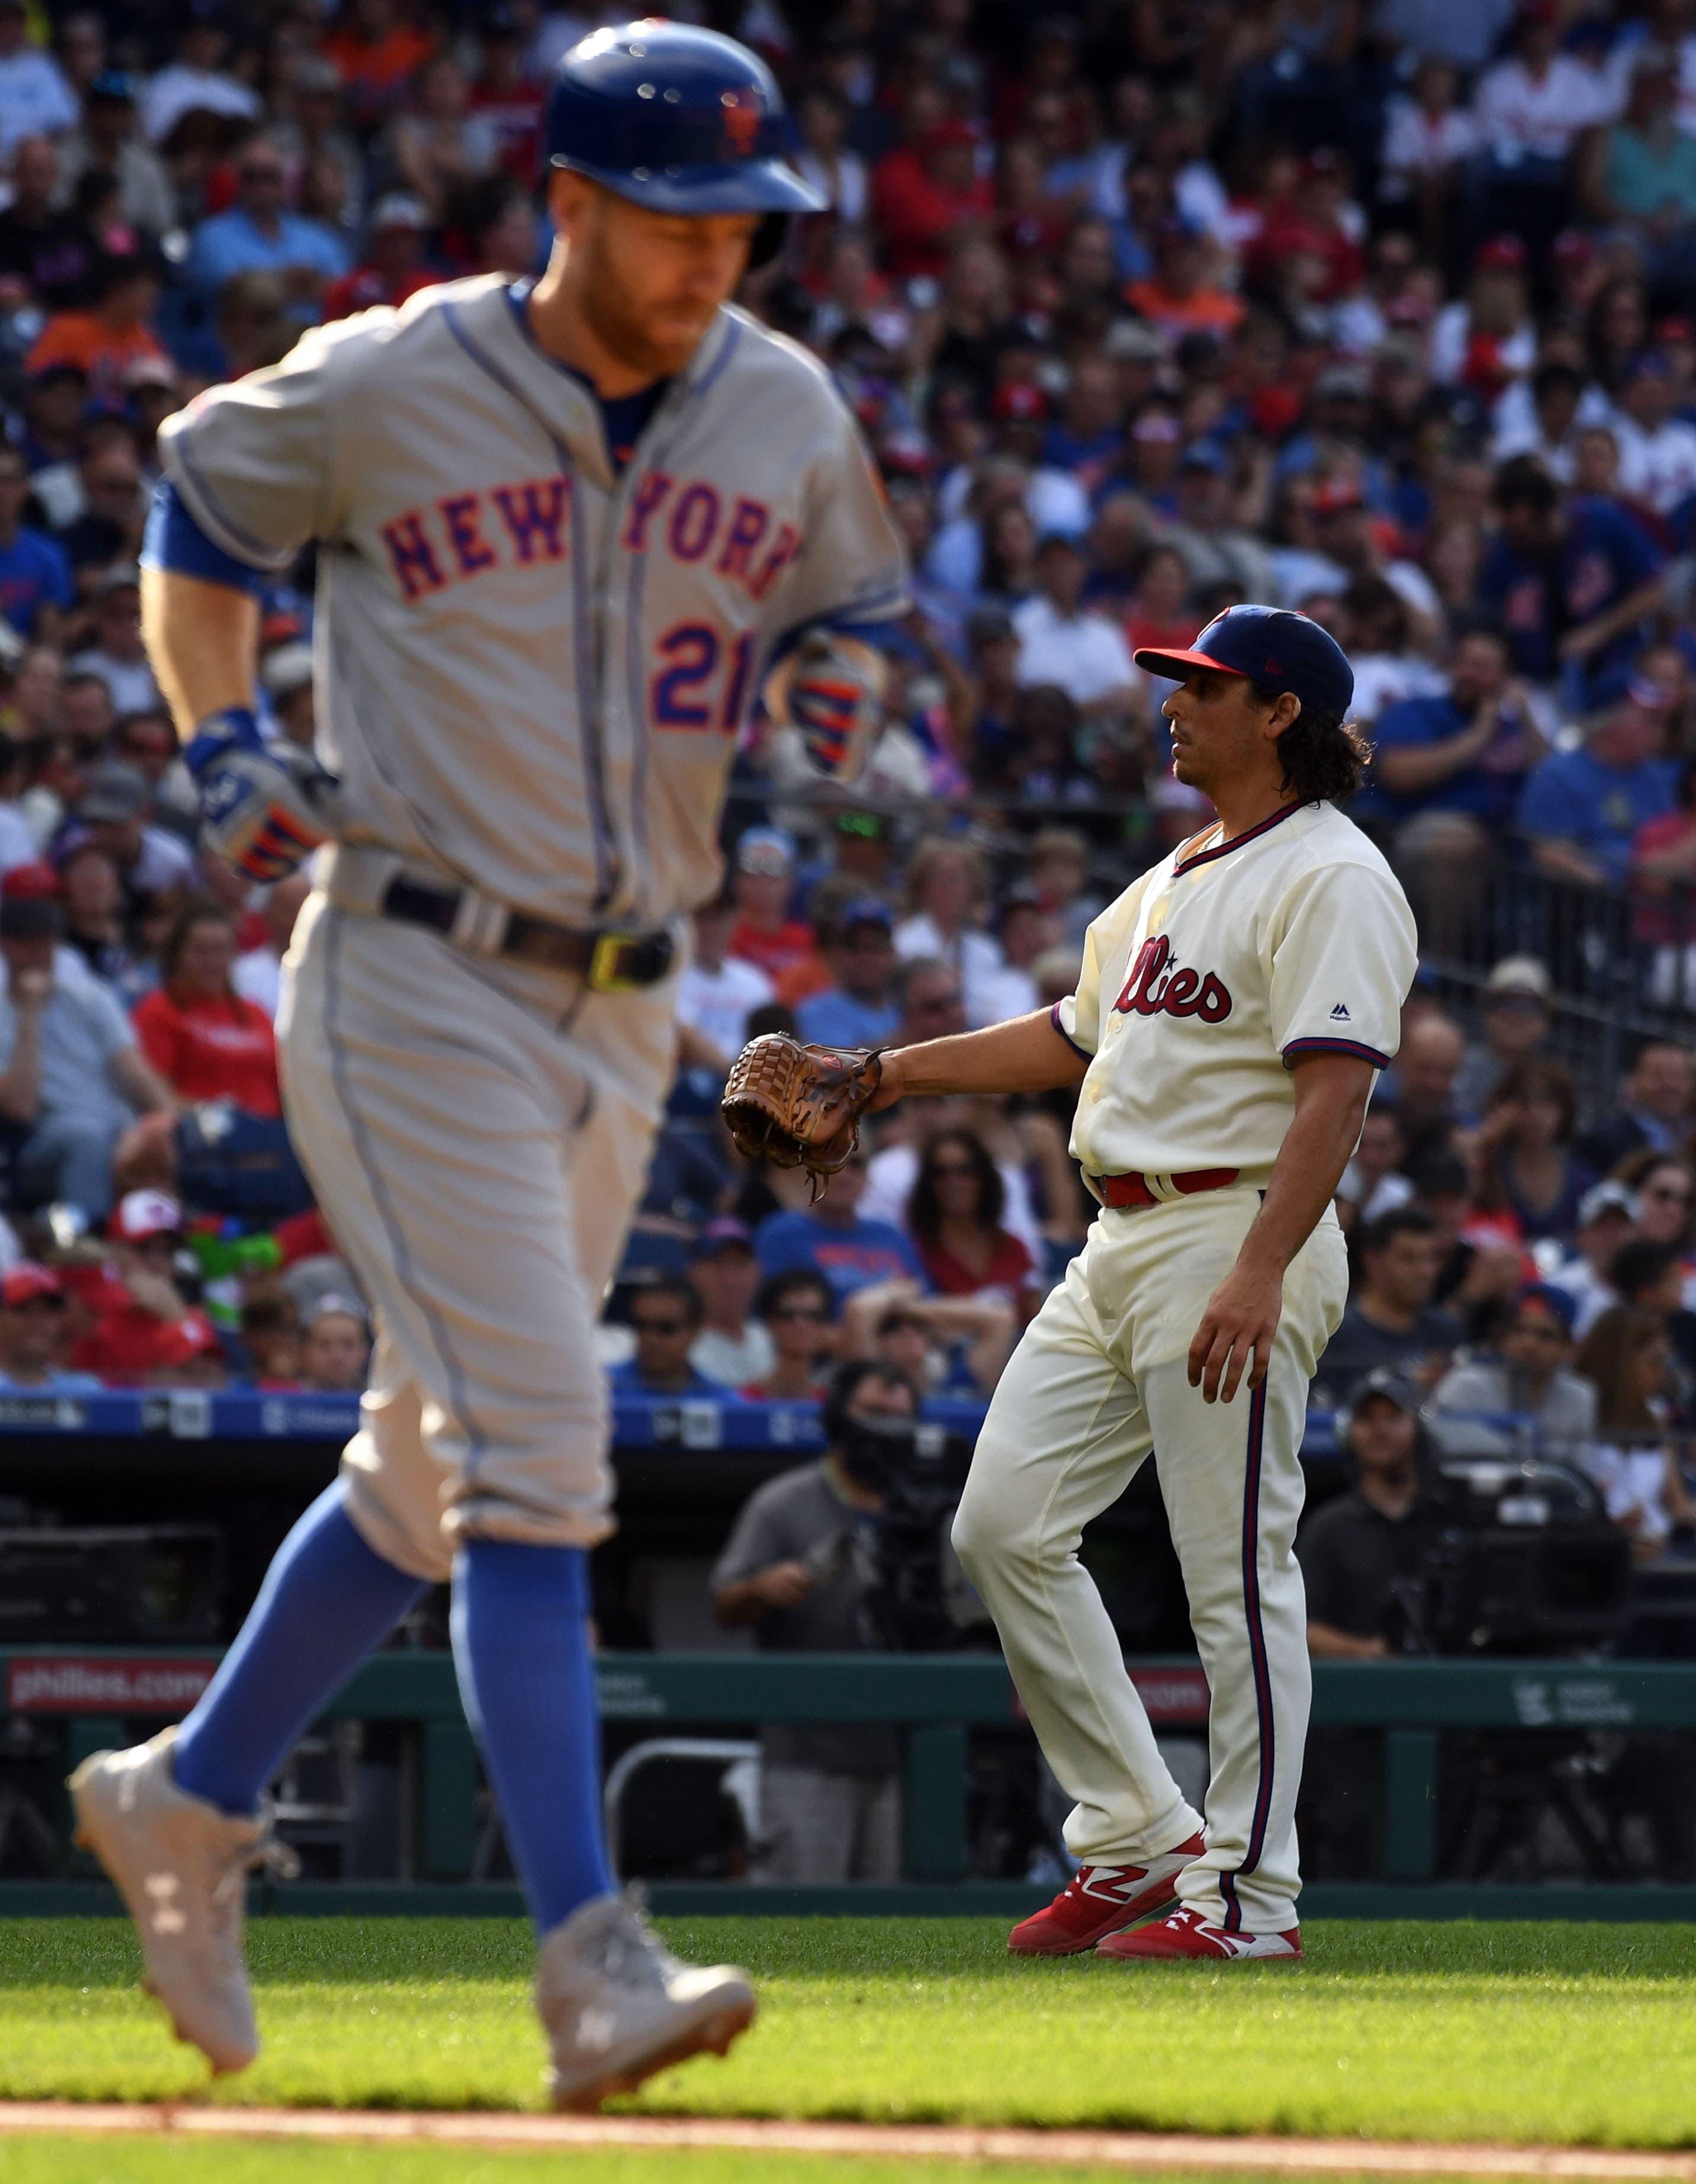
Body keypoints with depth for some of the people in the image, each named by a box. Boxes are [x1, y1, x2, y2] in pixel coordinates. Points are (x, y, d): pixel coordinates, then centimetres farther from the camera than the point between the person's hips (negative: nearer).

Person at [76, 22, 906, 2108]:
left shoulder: (788, 419, 4)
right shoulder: (383, 389, -9)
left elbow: (850, 604, 21)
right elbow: (200, 501, 9)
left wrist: (844, 679, 0)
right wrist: (217, 739, -2)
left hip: (620, 1013, 6)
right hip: (416, 987, -6)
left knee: (432, 1473, 16)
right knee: (537, 1464, -17)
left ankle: (186, 1801, 36)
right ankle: (593, 1966, -22)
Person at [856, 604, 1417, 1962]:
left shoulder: (1330, 877, -10)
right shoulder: (1180, 877, 21)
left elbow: (1334, 1088, -20)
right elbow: (1078, 1035, 31)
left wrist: (1259, 1273, -30)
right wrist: (898, 1073, 28)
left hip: (1237, 1235, -10)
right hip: (1120, 1244, 10)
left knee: (1236, 1570, -8)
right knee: (1006, 1525, 6)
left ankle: (1251, 1894, -3)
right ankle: (1141, 1842, 11)